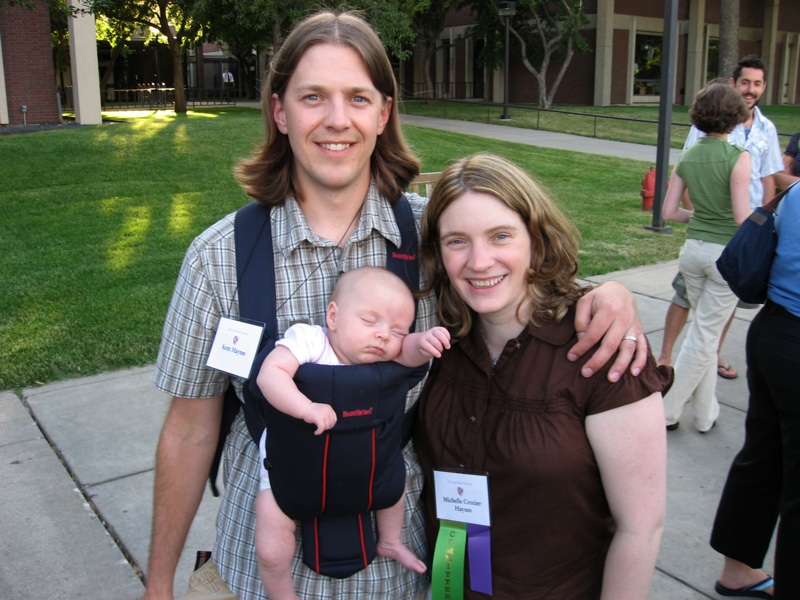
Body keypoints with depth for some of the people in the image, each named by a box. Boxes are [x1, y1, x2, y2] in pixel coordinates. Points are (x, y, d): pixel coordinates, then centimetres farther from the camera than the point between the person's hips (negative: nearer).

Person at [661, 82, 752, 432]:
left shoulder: (687, 157, 2)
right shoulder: (738, 157, -14)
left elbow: (669, 212, 3)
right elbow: (743, 217, -19)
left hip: (693, 249, 6)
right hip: (728, 253, -5)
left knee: (703, 331, 18)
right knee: (705, 336, 5)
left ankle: (704, 413, 25)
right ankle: (667, 411, 10)